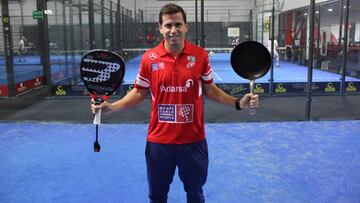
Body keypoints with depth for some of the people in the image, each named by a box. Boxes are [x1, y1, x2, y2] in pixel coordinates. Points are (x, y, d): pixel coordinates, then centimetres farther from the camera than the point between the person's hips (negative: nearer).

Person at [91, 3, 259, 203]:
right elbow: (139, 92, 4)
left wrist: (238, 103, -4)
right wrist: (111, 106, -7)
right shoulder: (149, 58, -6)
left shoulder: (200, 55, -5)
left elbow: (209, 89, 6)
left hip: (193, 140, 0)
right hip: (159, 140, 0)